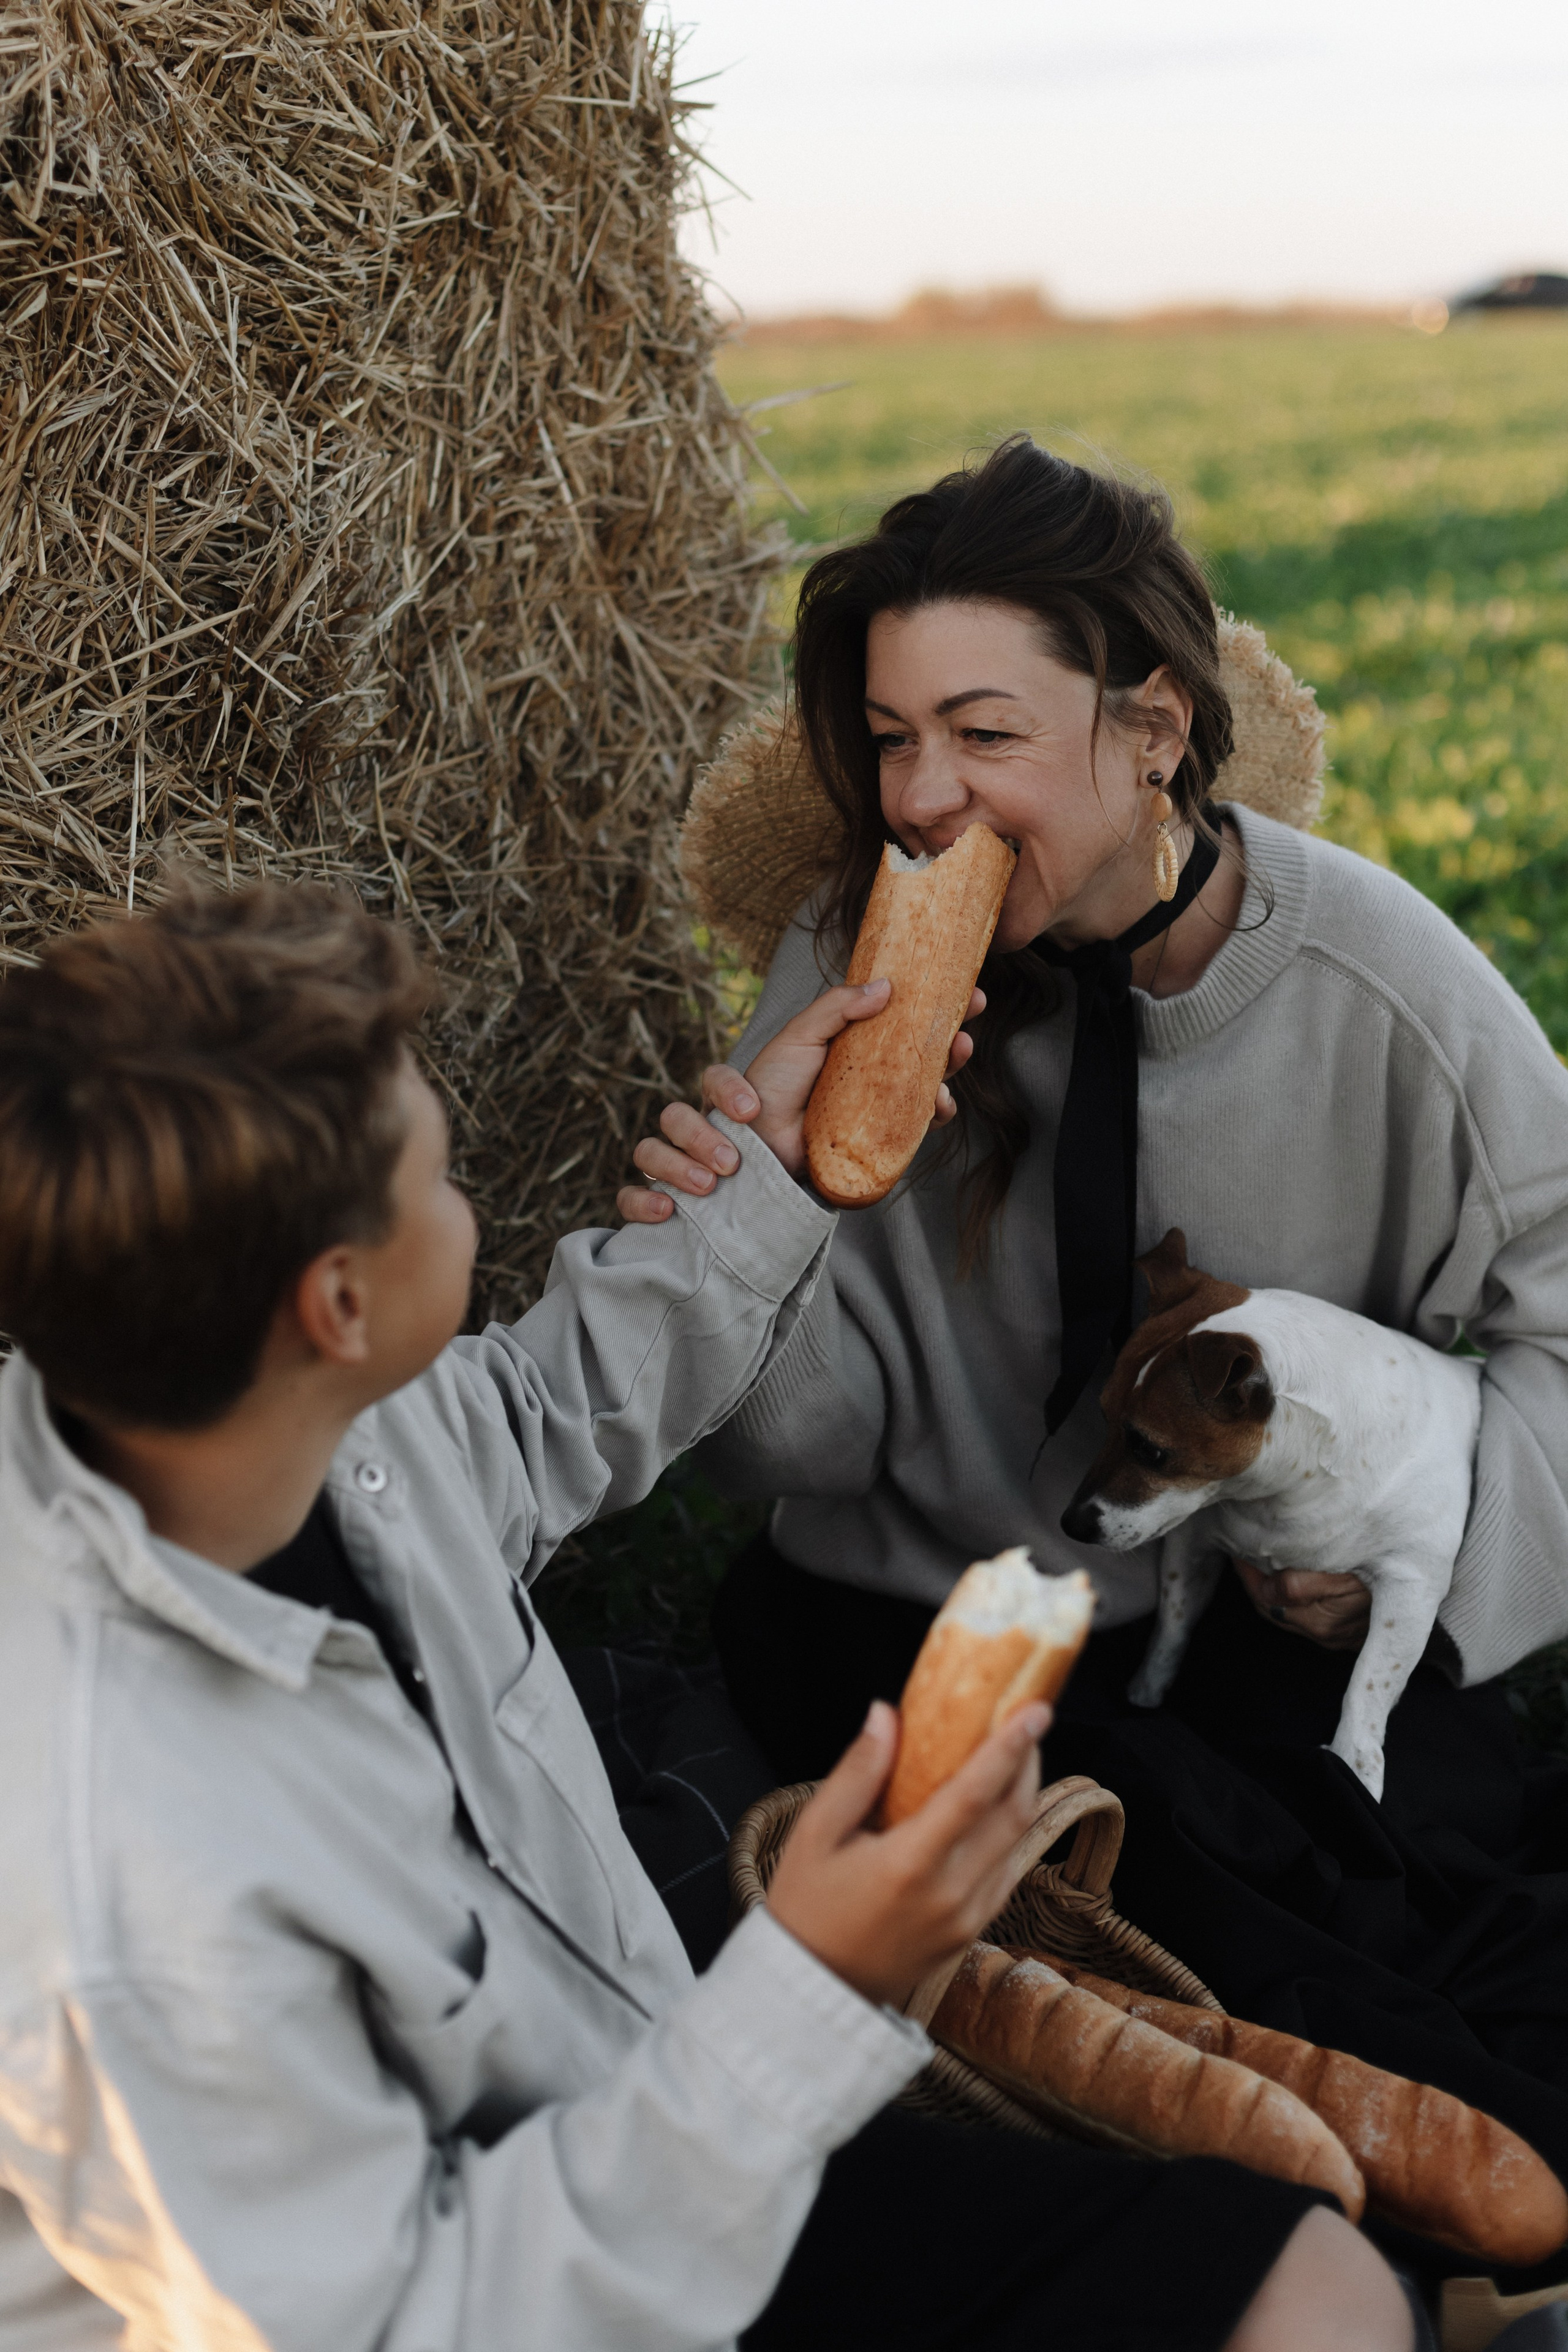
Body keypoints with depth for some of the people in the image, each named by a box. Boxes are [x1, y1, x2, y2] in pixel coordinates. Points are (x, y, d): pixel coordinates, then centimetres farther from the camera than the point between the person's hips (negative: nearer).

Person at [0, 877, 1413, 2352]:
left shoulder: (320, 1414, -11)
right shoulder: (126, 1909, -37)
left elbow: (525, 1434, 13)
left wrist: (770, 1177, 10)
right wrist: (811, 1997, -32)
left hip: (639, 2116, 8)